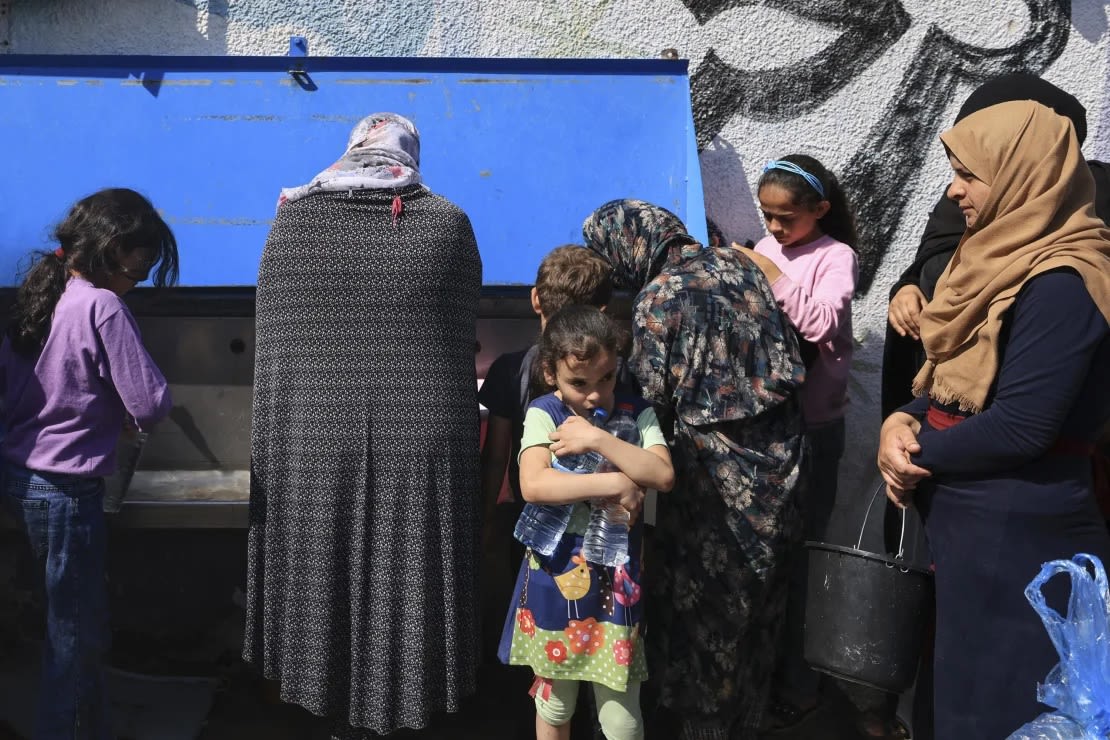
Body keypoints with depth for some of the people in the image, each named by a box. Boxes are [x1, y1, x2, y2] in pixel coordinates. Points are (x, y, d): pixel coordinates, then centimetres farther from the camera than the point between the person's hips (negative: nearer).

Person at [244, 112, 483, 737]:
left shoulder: (292, 219, 3)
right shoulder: (447, 222, 0)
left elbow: (272, 345, 4)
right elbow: (463, 342, 1)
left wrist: (271, 460, 13)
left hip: (313, 449, 1)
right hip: (422, 448, -1)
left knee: (326, 592, 16)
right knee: (405, 596, 13)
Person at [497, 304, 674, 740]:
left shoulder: (636, 413, -1)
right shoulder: (544, 414, -7)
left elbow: (663, 476, -14)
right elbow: (532, 485, -22)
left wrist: (597, 438, -20)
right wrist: (612, 483, -22)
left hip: (617, 578, 1)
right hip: (557, 574, -1)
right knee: (554, 701, 18)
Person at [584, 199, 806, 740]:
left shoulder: (657, 297, -16)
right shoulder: (738, 263, 4)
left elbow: (653, 397, -15)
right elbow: (783, 355, 7)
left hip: (715, 472, -7)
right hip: (774, 452, 7)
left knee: (706, 604, 10)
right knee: (759, 601, 19)